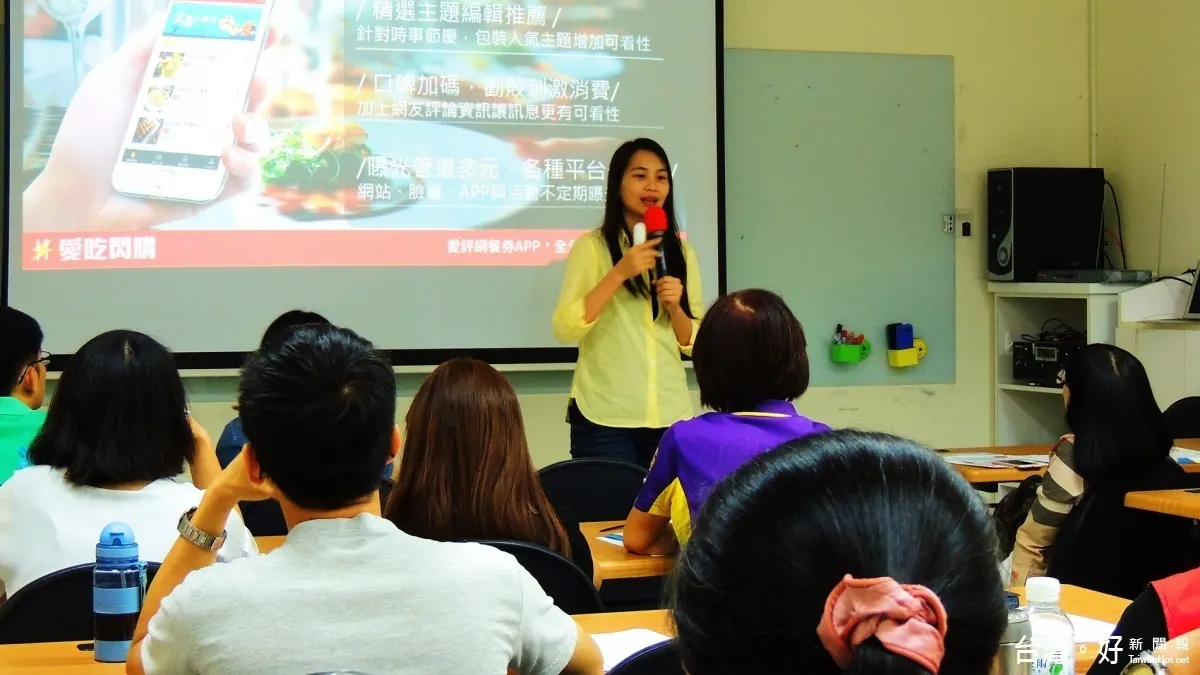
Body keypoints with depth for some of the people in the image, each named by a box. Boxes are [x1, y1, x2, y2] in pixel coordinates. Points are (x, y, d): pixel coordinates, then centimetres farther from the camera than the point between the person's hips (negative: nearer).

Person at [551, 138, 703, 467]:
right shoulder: (592, 246, -2)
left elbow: (693, 344, 11)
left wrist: (674, 307, -9)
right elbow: (564, 329, -12)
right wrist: (619, 273, -18)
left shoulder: (682, 253, 11)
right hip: (604, 418, -4)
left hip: (670, 417, 4)